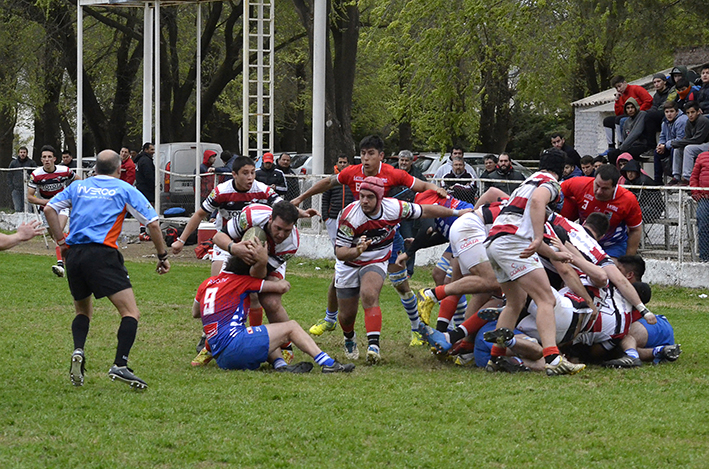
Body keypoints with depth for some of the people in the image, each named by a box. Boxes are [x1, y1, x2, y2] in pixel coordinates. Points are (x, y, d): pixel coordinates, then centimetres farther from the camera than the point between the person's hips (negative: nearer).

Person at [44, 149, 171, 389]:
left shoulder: (78, 187, 19)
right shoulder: (124, 190, 10)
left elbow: (50, 208, 14)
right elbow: (153, 222, 6)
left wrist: (61, 241, 17)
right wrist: (162, 256, 14)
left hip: (73, 254, 5)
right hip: (102, 253, -5)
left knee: (83, 310, 25)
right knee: (131, 312, -5)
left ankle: (78, 351, -2)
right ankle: (120, 365, -23)